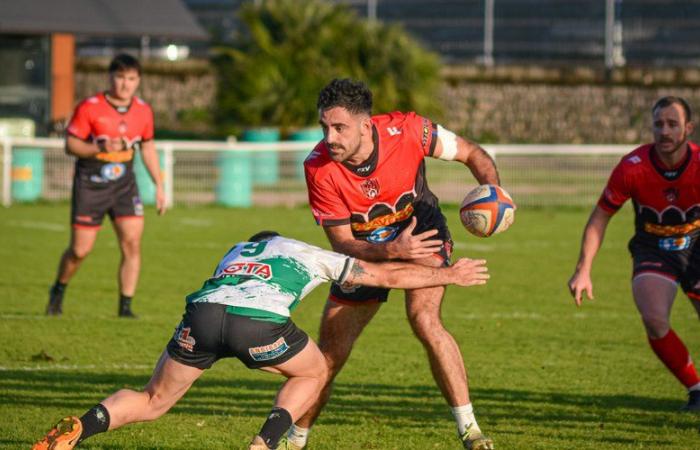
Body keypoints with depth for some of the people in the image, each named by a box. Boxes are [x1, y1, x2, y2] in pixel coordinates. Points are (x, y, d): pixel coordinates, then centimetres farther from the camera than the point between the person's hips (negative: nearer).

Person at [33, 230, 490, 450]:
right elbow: (389, 275, 36)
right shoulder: (310, 255, 33)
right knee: (314, 373, 27)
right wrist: (449, 275, 48)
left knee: (152, 402, 18)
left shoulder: (234, 252, 42)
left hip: (203, 310, 3)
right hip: (258, 321, -3)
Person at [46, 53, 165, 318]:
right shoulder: (89, 108, -13)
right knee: (80, 250, 0)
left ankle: (125, 307, -5)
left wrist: (159, 185, 12)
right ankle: (58, 291, 29)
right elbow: (70, 145, -11)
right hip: (90, 185, -3)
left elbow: (148, 147, 14)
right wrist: (100, 149, -27)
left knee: (132, 244, -12)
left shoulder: (143, 111, 1)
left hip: (124, 184, 3)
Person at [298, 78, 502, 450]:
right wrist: (391, 251, -38)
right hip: (364, 250, 2)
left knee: (424, 320, -29)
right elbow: (342, 243, -20)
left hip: (422, 235, -2)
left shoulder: (406, 131, -28)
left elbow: (472, 154, -12)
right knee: (328, 357, 3)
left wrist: (493, 190, -33)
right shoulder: (319, 169, -25)